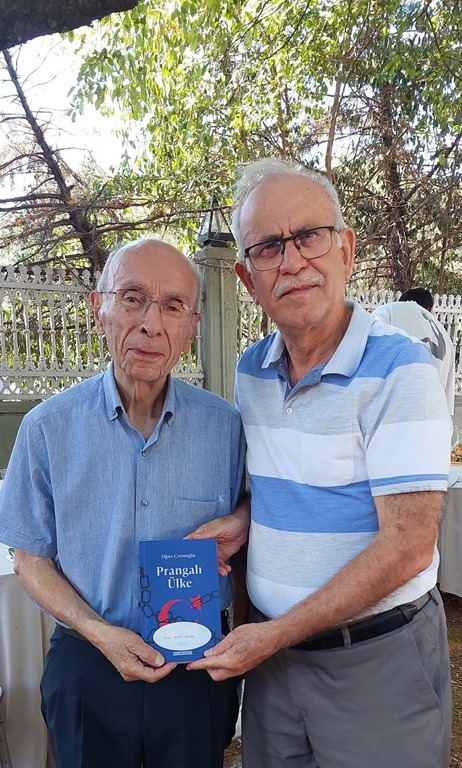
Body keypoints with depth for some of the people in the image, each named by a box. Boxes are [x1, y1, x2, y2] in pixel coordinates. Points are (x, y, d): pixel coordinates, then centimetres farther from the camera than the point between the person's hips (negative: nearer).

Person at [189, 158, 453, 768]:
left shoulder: (401, 371, -18)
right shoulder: (251, 372, 1)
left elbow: (406, 548, -21)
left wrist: (272, 635, -16)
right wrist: (243, 522, -5)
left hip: (379, 659, -5)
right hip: (268, 644, 6)